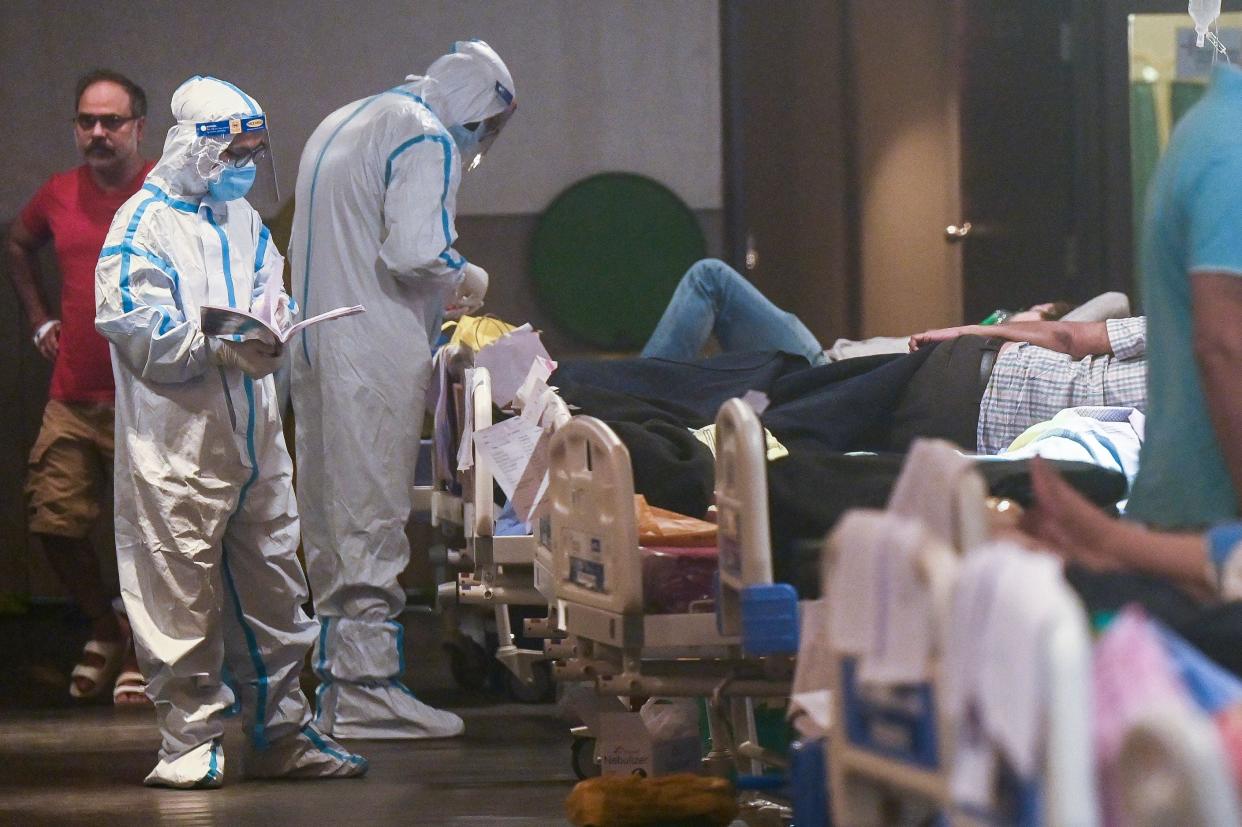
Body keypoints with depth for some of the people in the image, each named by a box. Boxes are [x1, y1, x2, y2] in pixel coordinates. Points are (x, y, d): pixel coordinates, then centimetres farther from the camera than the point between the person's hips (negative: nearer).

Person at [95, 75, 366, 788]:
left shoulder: (244, 220, 16)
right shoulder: (146, 224, -7)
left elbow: (271, 294, 22)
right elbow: (135, 328, -15)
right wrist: (226, 348, -24)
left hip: (253, 436, 7)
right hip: (176, 444, -7)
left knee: (273, 588, 10)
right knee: (183, 594, -5)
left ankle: (281, 734, 18)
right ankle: (192, 741, 3)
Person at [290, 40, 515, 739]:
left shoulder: (341, 126, 22)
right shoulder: (425, 139, -9)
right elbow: (414, 253, -21)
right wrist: (467, 279, -1)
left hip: (317, 346, 9)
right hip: (376, 356, -9)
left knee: (331, 517, 12)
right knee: (375, 518, -7)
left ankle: (335, 686, 16)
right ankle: (368, 688, -7)